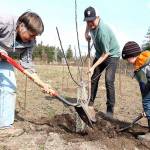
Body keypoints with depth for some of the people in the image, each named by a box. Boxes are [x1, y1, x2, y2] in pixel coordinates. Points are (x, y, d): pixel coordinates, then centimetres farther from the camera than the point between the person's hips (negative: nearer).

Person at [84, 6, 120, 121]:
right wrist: (87, 32, -6)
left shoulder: (102, 31, -33)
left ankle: (110, 109, -10)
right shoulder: (92, 24, -10)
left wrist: (93, 67, -28)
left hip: (112, 55, -7)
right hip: (100, 54, 8)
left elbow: (106, 54, -28)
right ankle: (90, 104, 21)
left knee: (109, 81, -19)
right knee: (94, 79, 7)